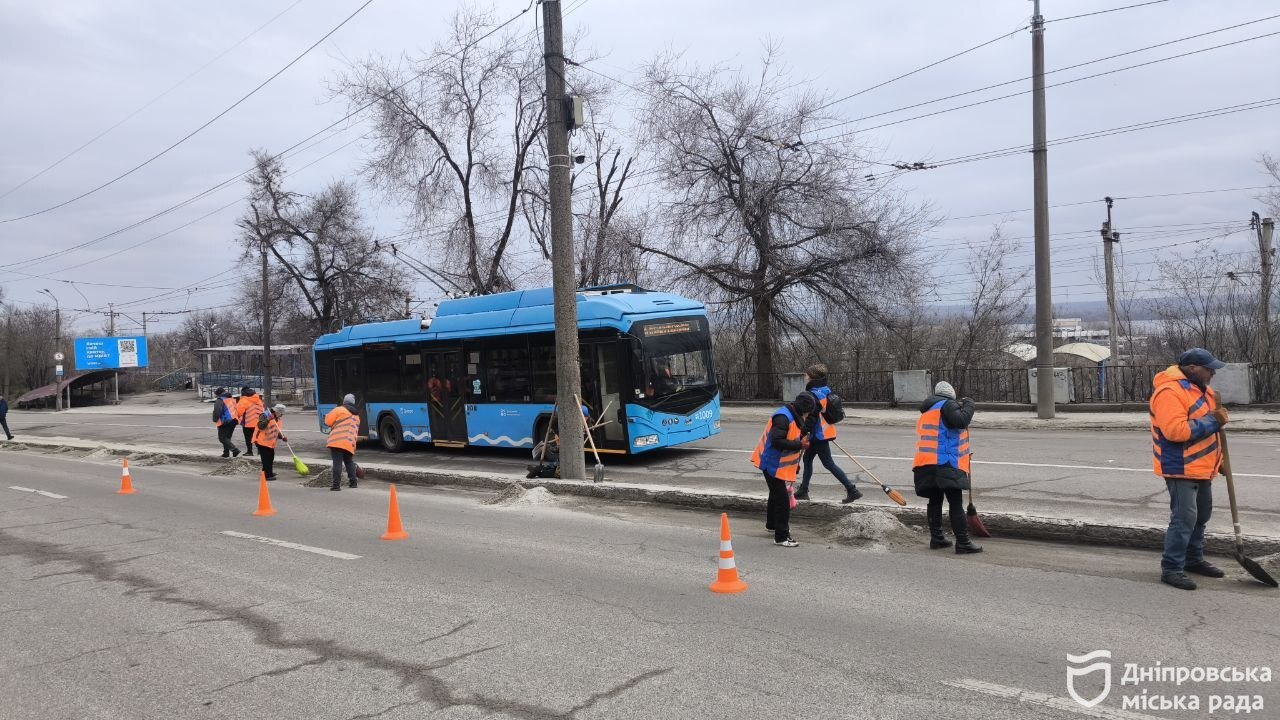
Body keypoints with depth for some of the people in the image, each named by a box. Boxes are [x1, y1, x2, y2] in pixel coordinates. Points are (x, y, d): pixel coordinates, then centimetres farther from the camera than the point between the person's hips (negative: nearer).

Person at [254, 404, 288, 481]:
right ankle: (268, 475, -6)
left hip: (270, 442, 9)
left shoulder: (278, 419, 10)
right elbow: (260, 426, -28)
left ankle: (269, 472, 34)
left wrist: (282, 437, 0)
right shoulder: (265, 415, -15)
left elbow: (277, 432, 16)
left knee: (271, 457, 18)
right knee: (266, 458, -9)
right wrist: (268, 420, -38)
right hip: (261, 441, -9)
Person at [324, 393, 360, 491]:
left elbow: (327, 421, 1)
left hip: (337, 441, -6)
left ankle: (336, 484, -8)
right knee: (349, 462, 20)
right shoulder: (356, 416, 23)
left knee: (337, 462, -6)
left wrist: (333, 425, 22)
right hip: (350, 442, 6)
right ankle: (352, 482, 20)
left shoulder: (339, 410, 2)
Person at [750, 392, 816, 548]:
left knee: (777, 493, 26)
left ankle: (771, 524, 46)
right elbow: (777, 441, -32)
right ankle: (781, 537, -5)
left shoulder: (793, 417, 9)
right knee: (782, 499, -10)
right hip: (773, 464, -11)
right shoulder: (783, 417, -24)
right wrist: (799, 444, -28)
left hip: (779, 463, 11)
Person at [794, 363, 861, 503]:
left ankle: (852, 490, -2)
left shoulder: (814, 394, -21)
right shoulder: (826, 391, 8)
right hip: (825, 432, 10)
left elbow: (810, 418, -23)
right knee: (807, 459, 17)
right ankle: (803, 491, 25)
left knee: (828, 463, -3)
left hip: (819, 434, -10)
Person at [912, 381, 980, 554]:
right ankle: (963, 543, -6)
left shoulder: (926, 412, 25)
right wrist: (968, 404, -3)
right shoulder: (948, 405, -3)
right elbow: (961, 421, -18)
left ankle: (936, 538, 18)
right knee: (956, 503, -6)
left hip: (925, 464, 8)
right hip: (944, 464, -8)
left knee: (935, 501, 15)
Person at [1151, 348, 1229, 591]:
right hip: (1181, 469, -10)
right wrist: (1212, 421, -25)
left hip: (1201, 468, 10)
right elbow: (1175, 430, -31)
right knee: (1184, 518, -11)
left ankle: (1194, 559, 33)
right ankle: (1171, 569, -5)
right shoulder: (1170, 391, -21)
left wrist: (1217, 458, 21)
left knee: (1201, 515, 18)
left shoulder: (1199, 387, 12)